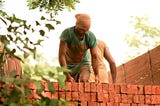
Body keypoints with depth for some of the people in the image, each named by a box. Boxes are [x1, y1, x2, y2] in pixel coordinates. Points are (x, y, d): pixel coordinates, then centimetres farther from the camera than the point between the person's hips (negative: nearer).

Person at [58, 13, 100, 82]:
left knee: (83, 81, -24)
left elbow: (94, 57, -14)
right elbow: (61, 55, -28)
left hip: (83, 64, 0)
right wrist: (67, 76, -32)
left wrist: (96, 76, -21)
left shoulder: (91, 37, -23)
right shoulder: (66, 33, -29)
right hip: (68, 65, 0)